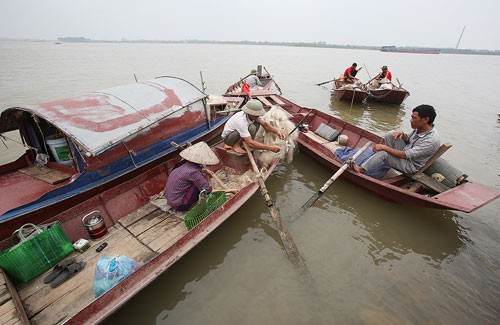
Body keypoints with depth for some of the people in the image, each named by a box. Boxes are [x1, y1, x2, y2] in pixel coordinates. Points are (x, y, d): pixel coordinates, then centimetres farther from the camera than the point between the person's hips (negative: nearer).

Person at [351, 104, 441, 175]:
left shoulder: (432, 140, -31)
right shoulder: (420, 128, -6)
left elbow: (405, 155, -33)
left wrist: (384, 147, -31)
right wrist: (402, 134, -10)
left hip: (411, 165, -8)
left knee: (383, 153, -30)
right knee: (389, 136, -9)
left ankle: (361, 169, -17)